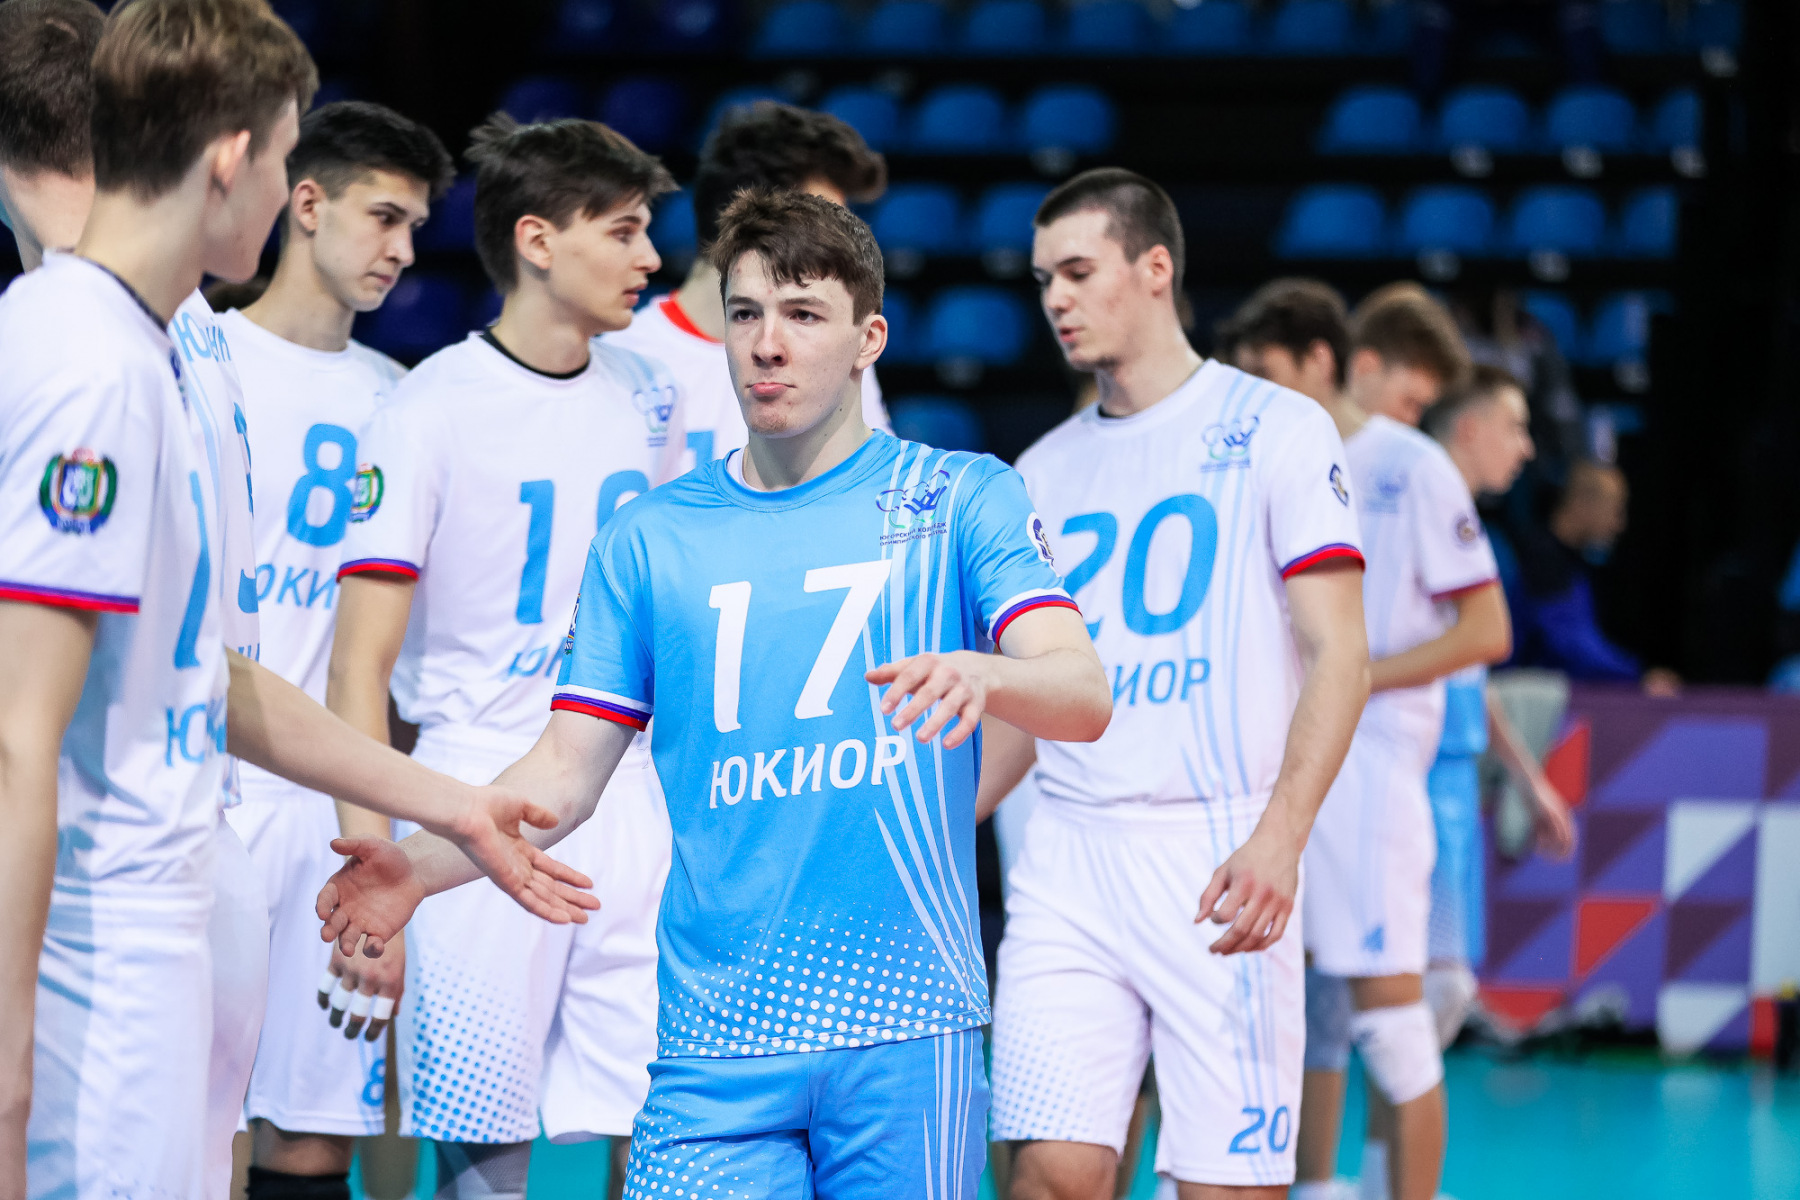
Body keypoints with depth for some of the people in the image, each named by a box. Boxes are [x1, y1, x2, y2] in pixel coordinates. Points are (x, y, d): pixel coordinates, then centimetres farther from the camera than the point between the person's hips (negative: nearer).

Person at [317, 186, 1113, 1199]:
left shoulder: (963, 499, 4)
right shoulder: (651, 538, 12)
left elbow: (1083, 698, -9)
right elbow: (567, 771, 10)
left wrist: (980, 673, -32)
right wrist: (420, 866, -8)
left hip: (906, 1032, -1)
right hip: (716, 1032, 2)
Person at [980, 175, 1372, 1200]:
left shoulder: (1276, 430, 0)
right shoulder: (1046, 471, 16)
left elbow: (1339, 658, -7)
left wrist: (1278, 839, -20)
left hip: (1218, 855, -4)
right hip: (1068, 856, 4)